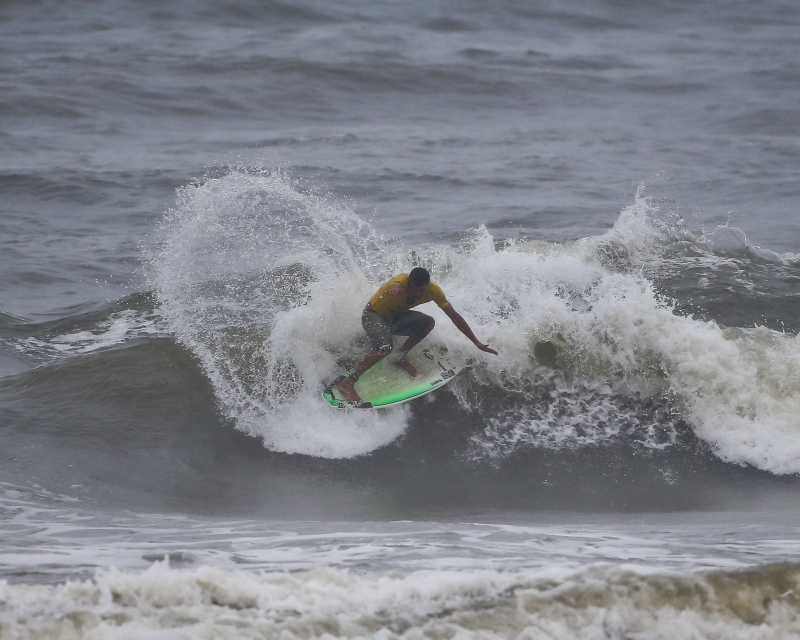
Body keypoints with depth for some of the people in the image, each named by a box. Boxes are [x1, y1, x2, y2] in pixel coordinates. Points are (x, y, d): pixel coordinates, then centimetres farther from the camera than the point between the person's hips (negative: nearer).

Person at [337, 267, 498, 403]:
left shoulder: (433, 290, -18)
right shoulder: (401, 281, -34)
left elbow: (454, 316, -11)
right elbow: (395, 287, -61)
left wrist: (477, 343, -11)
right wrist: (395, 290, -88)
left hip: (396, 317, 6)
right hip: (374, 315, -6)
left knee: (428, 323, -19)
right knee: (385, 348, -33)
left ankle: (402, 356, 3)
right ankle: (348, 383, -28)